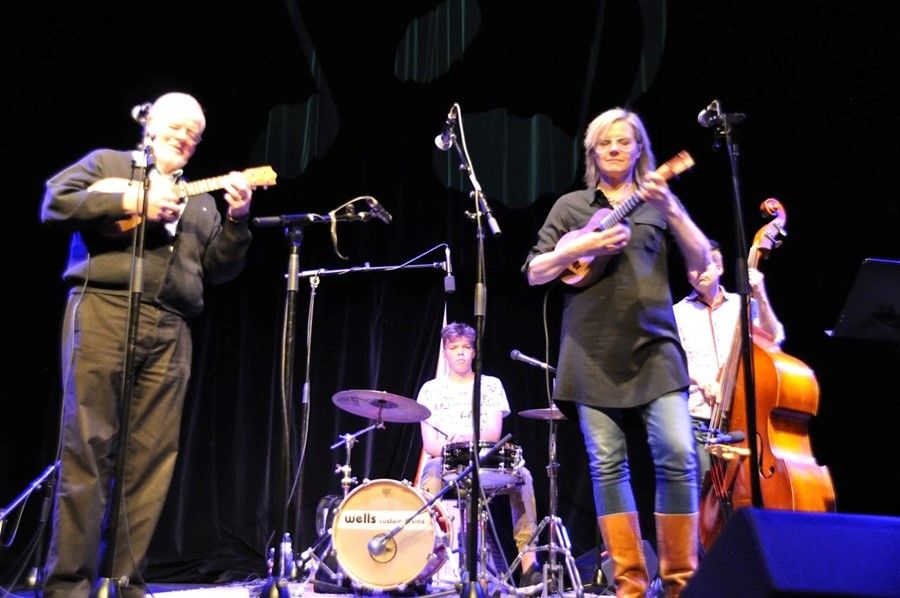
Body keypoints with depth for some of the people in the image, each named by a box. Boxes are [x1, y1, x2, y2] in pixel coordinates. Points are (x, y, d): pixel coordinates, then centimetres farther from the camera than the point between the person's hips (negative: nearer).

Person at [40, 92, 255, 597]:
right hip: (103, 312, -4)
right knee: (88, 447, -8)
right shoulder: (107, 162, 15)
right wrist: (130, 202, -9)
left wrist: (237, 219, 0)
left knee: (153, 457, -1)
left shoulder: (200, 201, 24)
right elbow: (54, 203, -1)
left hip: (169, 332, 4)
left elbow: (220, 268, 16)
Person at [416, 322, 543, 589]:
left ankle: (529, 564, -30)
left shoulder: (491, 385, 11)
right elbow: (428, 443, 0)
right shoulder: (431, 389, 10)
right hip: (446, 466, 0)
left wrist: (464, 436, -24)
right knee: (432, 472, -36)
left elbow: (493, 433, -3)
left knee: (521, 475, -29)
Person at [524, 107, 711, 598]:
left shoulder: (658, 202, 14)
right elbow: (535, 273, 6)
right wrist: (580, 247, -10)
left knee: (678, 455, -11)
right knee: (607, 463, -1)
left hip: (653, 345, 0)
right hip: (593, 350, 0)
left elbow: (702, 262, 2)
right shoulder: (571, 205, 13)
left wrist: (671, 210, -11)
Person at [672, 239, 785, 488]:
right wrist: (702, 381, -18)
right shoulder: (679, 312, 9)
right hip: (698, 418, -1)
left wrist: (760, 297, -11)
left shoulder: (742, 305, 12)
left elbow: (773, 338, 0)